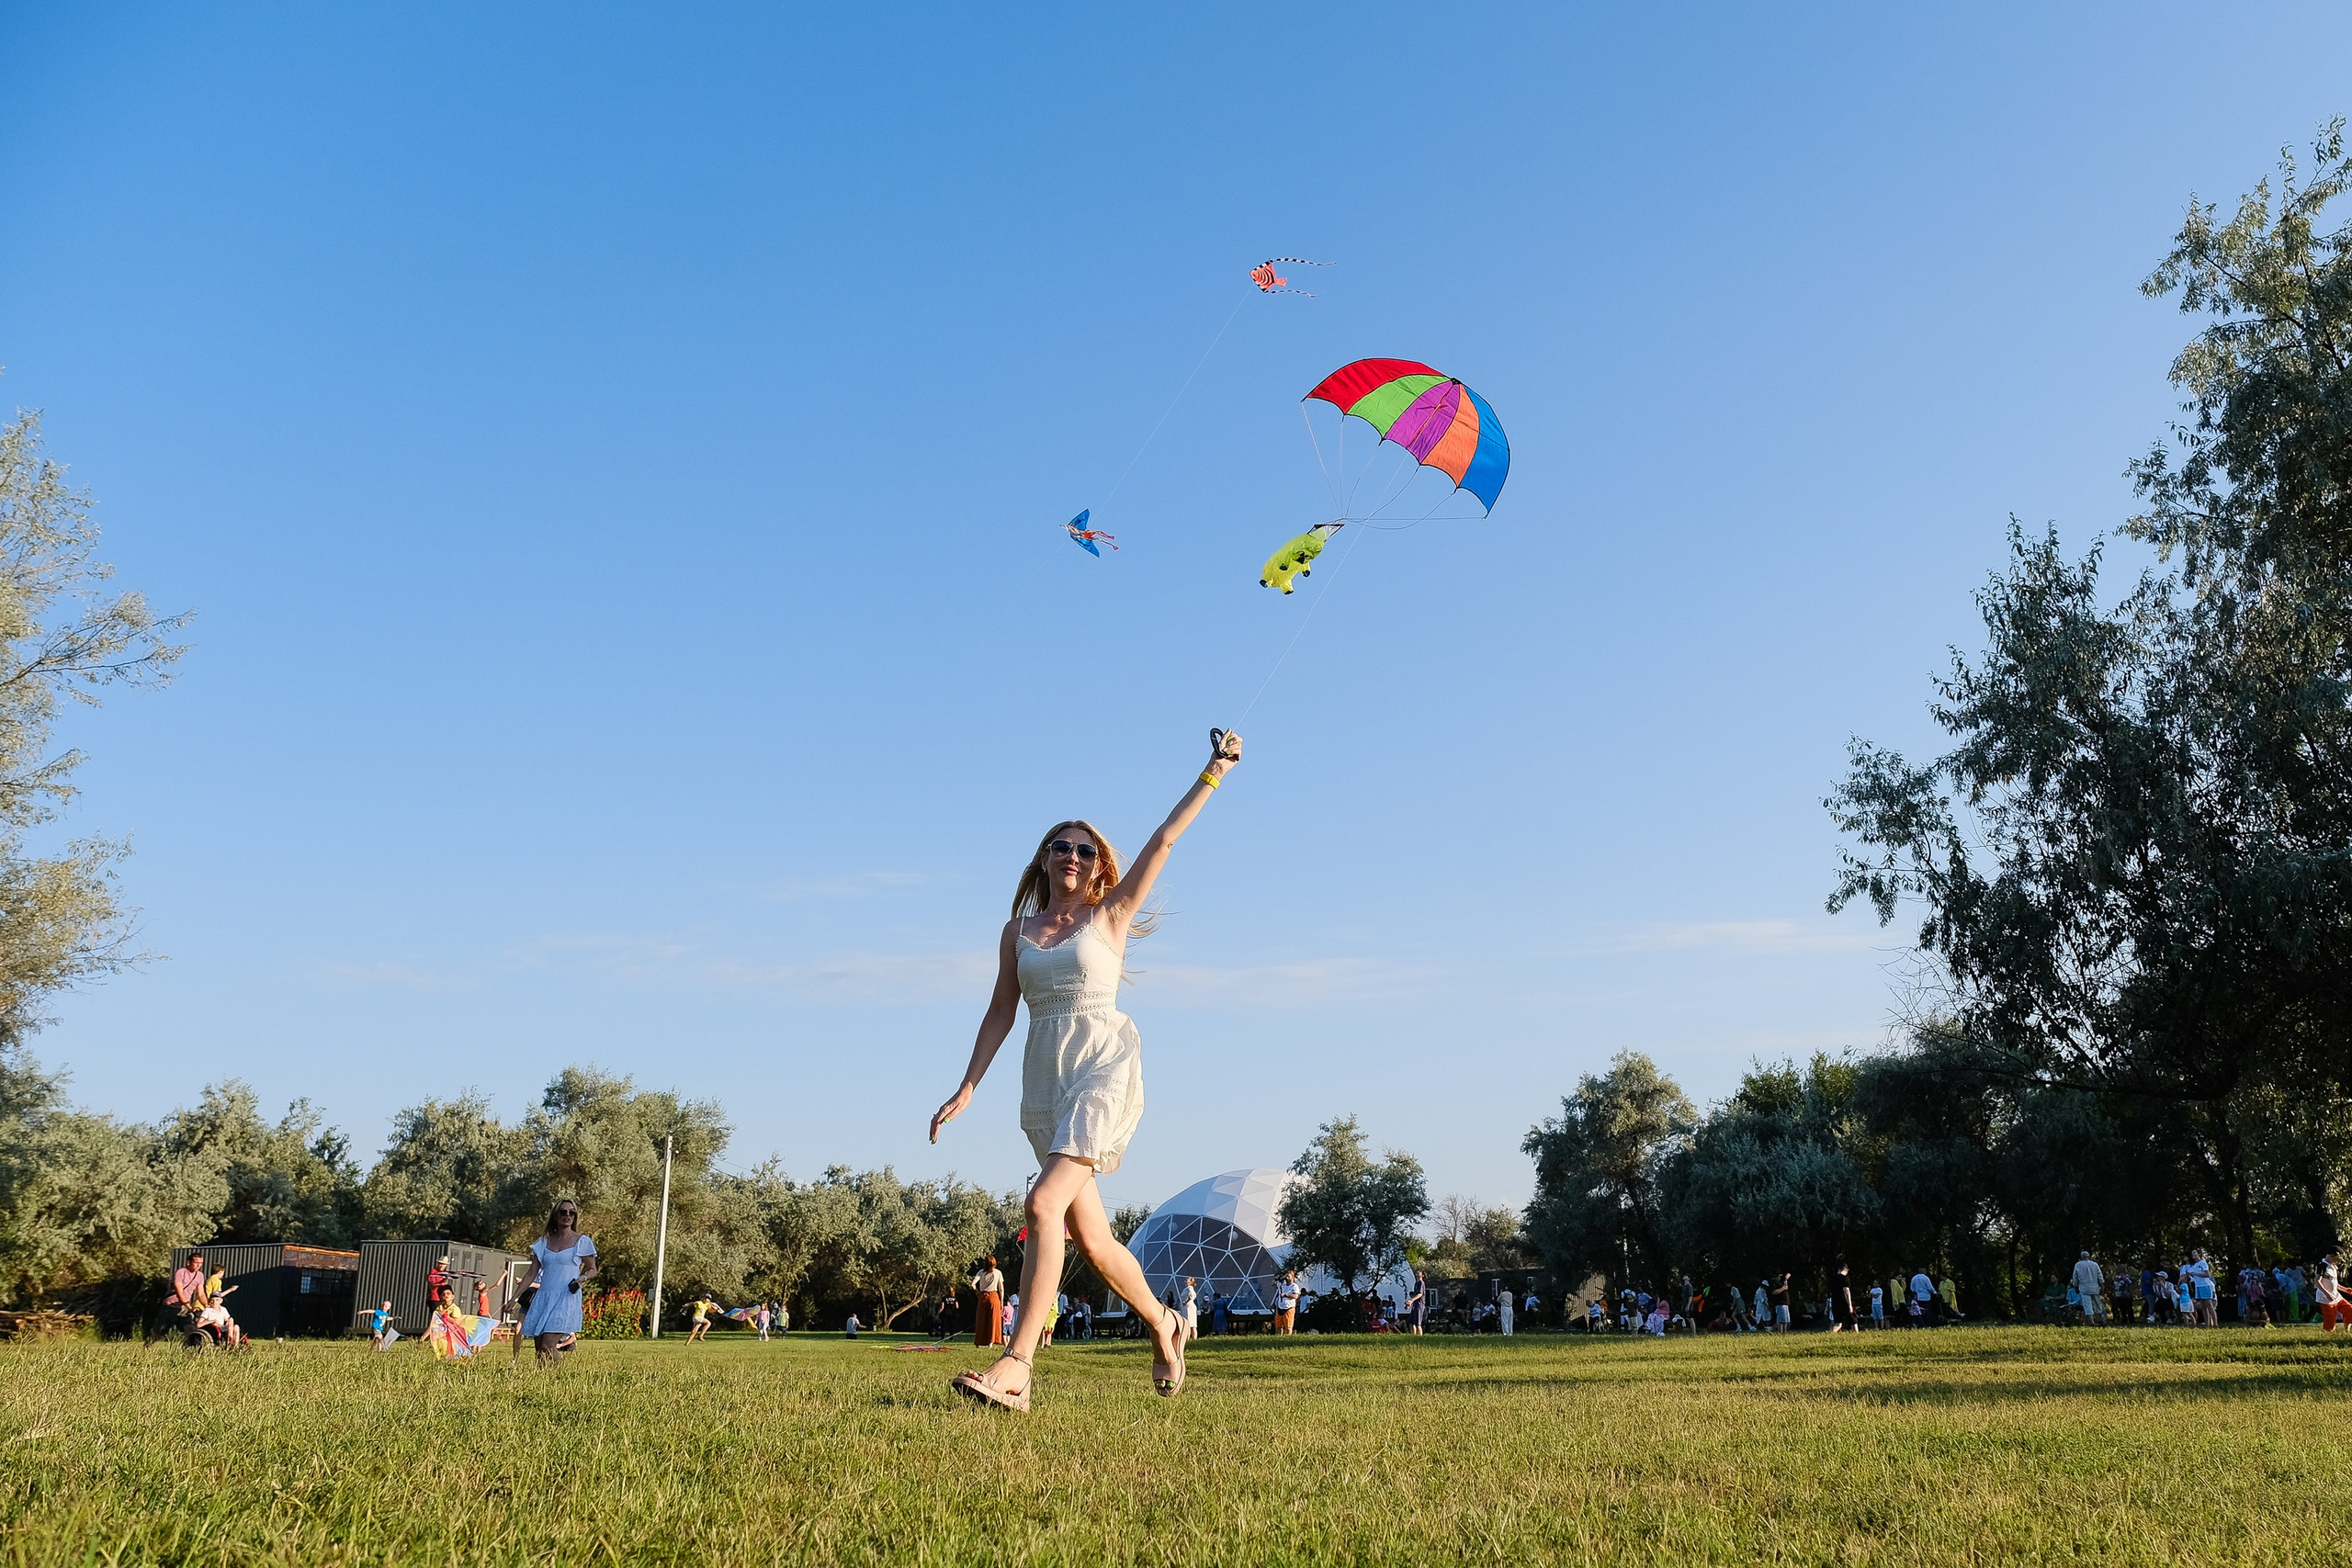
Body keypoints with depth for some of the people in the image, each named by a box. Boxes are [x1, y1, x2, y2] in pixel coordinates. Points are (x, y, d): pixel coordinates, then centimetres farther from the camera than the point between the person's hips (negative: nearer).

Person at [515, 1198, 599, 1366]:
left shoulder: (582, 1242, 5)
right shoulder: (543, 1243, 14)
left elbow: (592, 1270, 10)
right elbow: (532, 1274, 14)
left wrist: (582, 1279, -12)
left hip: (567, 1299, -4)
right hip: (543, 1298, 4)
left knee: (547, 1347, -19)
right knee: (539, 1350, -2)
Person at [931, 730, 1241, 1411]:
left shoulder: (1110, 915, 5)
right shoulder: (1018, 931, 13)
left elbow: (1164, 839, 1)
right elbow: (1000, 1011, 16)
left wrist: (1215, 770, -2)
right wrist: (967, 1088, 10)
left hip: (1104, 1065, -5)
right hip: (1044, 1080, 5)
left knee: (1045, 1204, -22)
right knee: (1090, 1236, 7)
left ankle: (1015, 1366, -23)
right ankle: (1163, 1327, 31)